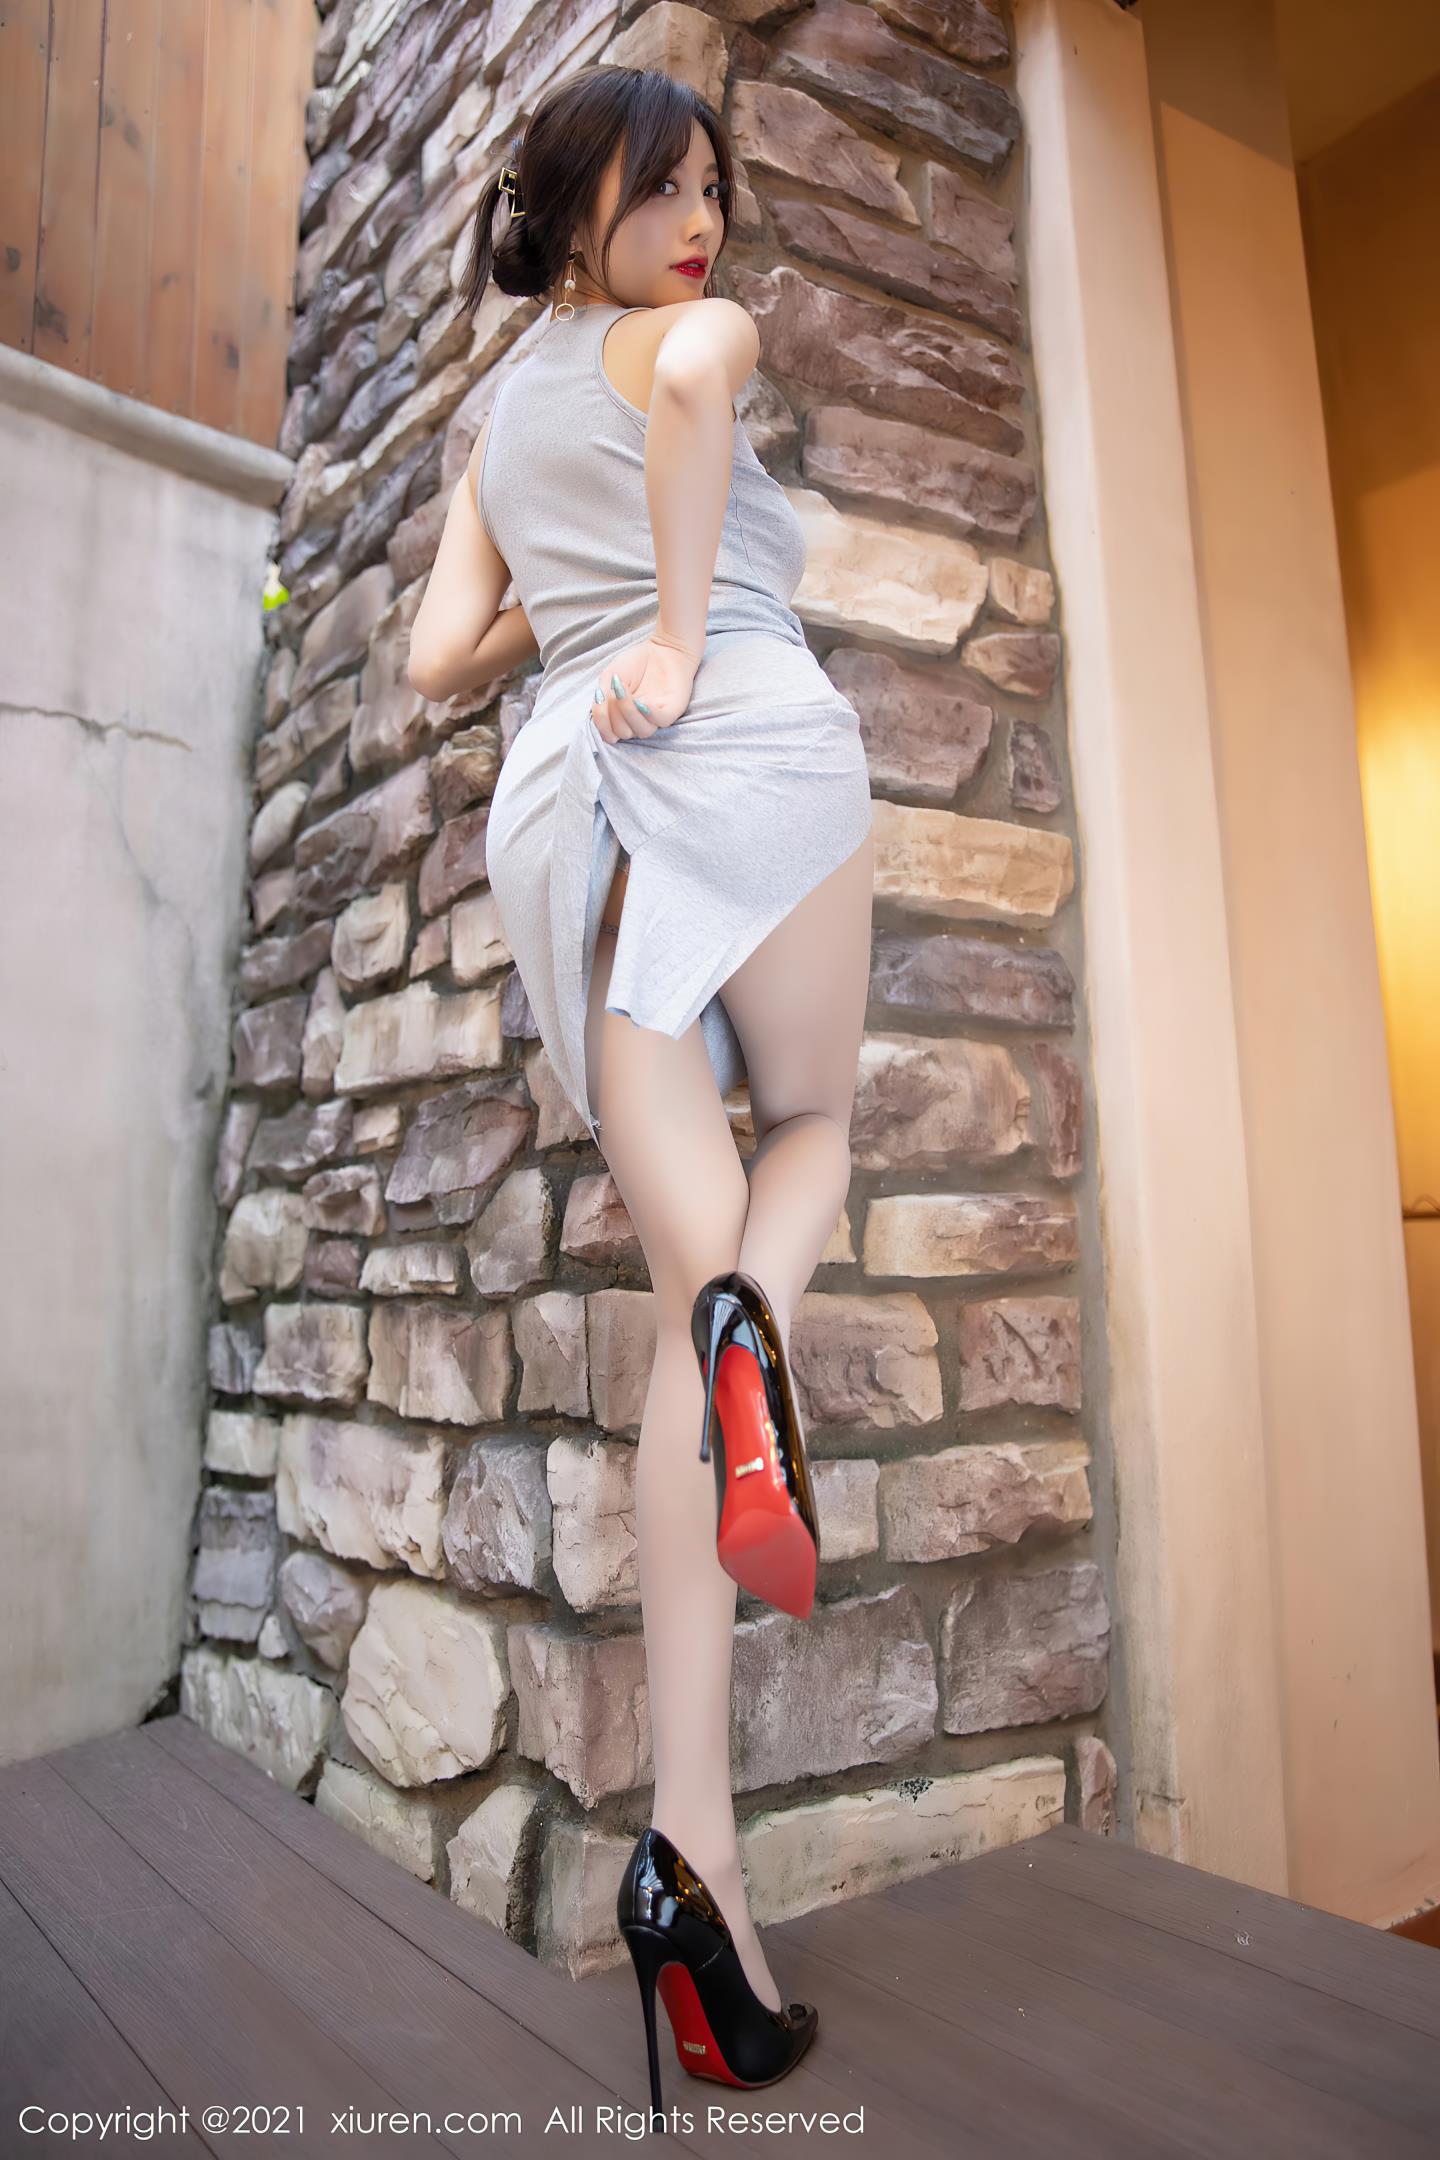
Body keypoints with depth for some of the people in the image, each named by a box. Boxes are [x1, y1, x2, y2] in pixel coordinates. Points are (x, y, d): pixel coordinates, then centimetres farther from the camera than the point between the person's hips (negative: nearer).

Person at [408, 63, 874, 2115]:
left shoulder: (497, 423, 35)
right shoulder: (693, 334, 18)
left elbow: (436, 658, 25)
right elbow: (702, 359, -9)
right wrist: (680, 631, -7)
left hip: (562, 797, 5)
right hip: (744, 740, -4)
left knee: (686, 1291, -2)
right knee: (809, 1127, 16)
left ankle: (692, 1823, -12)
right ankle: (755, 1323, -23)